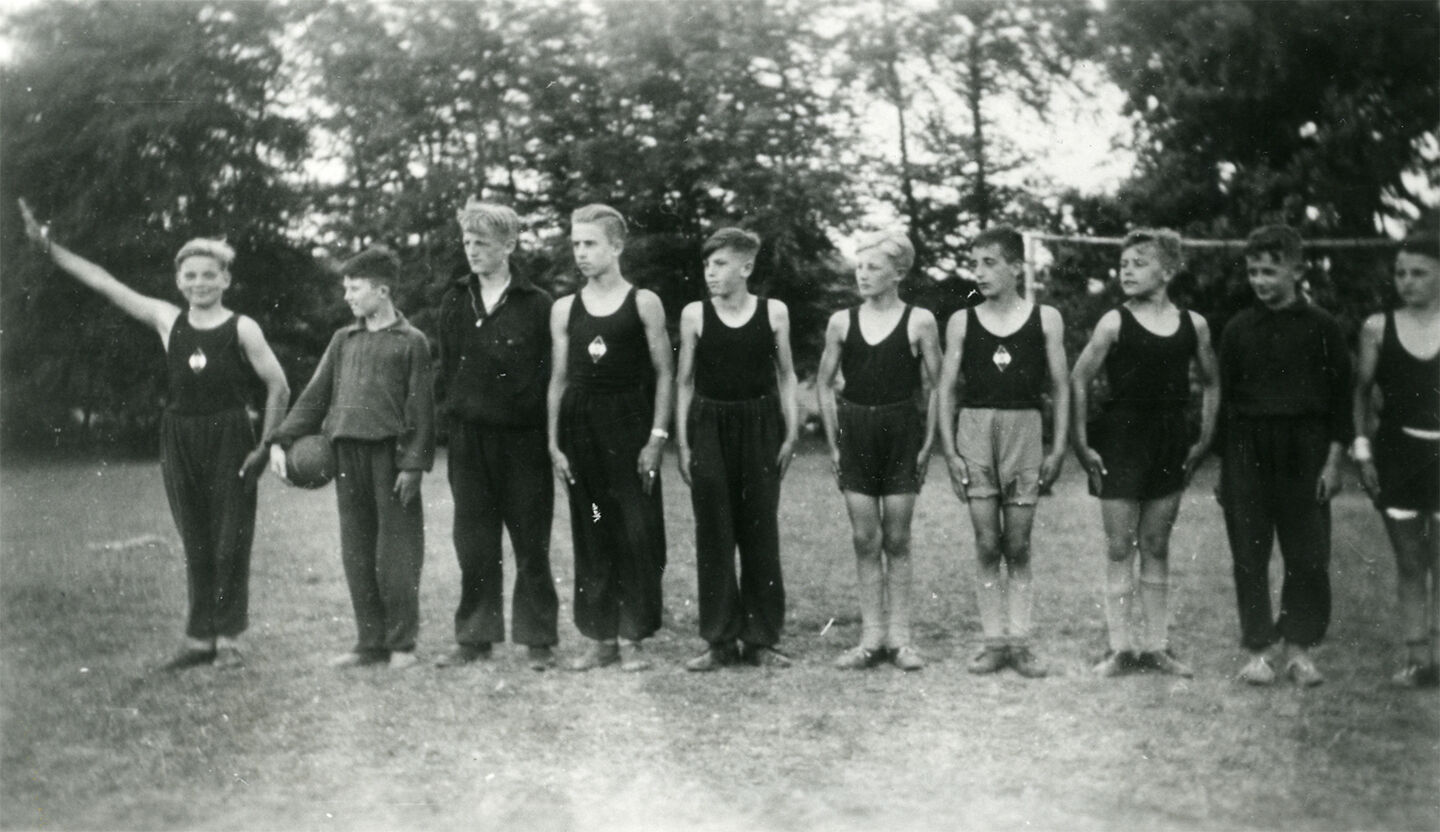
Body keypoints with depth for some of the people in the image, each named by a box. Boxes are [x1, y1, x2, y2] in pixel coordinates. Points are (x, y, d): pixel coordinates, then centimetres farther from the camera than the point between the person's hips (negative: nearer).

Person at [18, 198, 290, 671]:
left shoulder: (242, 330, -7)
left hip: (229, 440, -3)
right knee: (195, 545, 9)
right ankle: (199, 638, 16)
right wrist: (48, 246, 4)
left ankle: (228, 638, 11)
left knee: (230, 542, 0)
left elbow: (279, 388, -3)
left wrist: (266, 446, -6)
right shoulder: (166, 321, 4)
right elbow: (104, 283, 5)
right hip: (179, 439, 4)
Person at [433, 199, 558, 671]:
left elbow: (551, 372, -3)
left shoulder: (536, 305, -4)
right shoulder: (455, 301, 9)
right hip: (468, 437, 4)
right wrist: (449, 408, 5)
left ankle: (539, 640, 13)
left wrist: (548, 432, -8)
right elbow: (445, 366, 15)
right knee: (473, 544, 7)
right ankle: (474, 638, 16)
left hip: (523, 439, -3)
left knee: (531, 544, 3)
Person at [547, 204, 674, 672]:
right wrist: (554, 442, 5)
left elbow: (664, 374, 0)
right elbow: (559, 379, 12)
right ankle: (600, 638, 13)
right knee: (590, 536, 6)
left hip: (630, 423, -3)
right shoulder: (564, 309, 10)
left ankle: (632, 638, 4)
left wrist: (657, 436, -8)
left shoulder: (643, 303, 1)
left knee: (637, 532, -4)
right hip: (580, 427, 3)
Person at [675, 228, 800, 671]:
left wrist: (791, 432, 1)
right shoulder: (694, 314, 1)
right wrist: (681, 442, 1)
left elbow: (786, 376, 8)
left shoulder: (773, 312, 2)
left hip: (760, 425, 0)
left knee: (761, 531, 2)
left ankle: (761, 639, 11)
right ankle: (720, 640, 9)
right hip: (709, 425, 0)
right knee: (714, 534, 1)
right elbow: (684, 381, 6)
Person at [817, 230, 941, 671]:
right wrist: (833, 442, 5)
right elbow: (825, 383, 10)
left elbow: (933, 386, 0)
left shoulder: (919, 321, -2)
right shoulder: (842, 321, 4)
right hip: (855, 431, 2)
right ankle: (871, 638, 9)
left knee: (897, 539, 2)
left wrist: (927, 440, -5)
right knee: (864, 540, 3)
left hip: (901, 431, -2)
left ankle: (899, 637, 10)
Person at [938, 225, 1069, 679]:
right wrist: (950, 451, 0)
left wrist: (1058, 449, 1)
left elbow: (1061, 387, 7)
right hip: (975, 428, 1)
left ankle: (1019, 640, 8)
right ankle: (993, 640, 6)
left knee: (1018, 544, 2)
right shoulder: (962, 322, 6)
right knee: (986, 543, 0)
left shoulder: (1045, 319, 5)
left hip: (1024, 428, 0)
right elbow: (946, 389, 7)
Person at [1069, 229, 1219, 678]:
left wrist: (1204, 439, 9)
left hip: (1171, 443, 3)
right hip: (1120, 439, -3)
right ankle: (1120, 646, 7)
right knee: (1119, 549, 1)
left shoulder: (1193, 324, 4)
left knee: (1156, 547, 9)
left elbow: (1211, 383, 15)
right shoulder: (1115, 322, -5)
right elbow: (1078, 381, -3)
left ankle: (1156, 646, 15)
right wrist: (1081, 443, -7)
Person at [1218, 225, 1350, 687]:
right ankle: (1258, 651, 10)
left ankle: (1300, 649, 12)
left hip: (1303, 454, -1)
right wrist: (1224, 465, 6)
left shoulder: (1320, 327, 1)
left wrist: (1332, 461, -3)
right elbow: (1225, 399, 9)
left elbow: (1340, 396, 2)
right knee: (1249, 556, 2)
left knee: (1308, 556, 0)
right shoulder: (1238, 329, 6)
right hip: (1248, 452, 1)